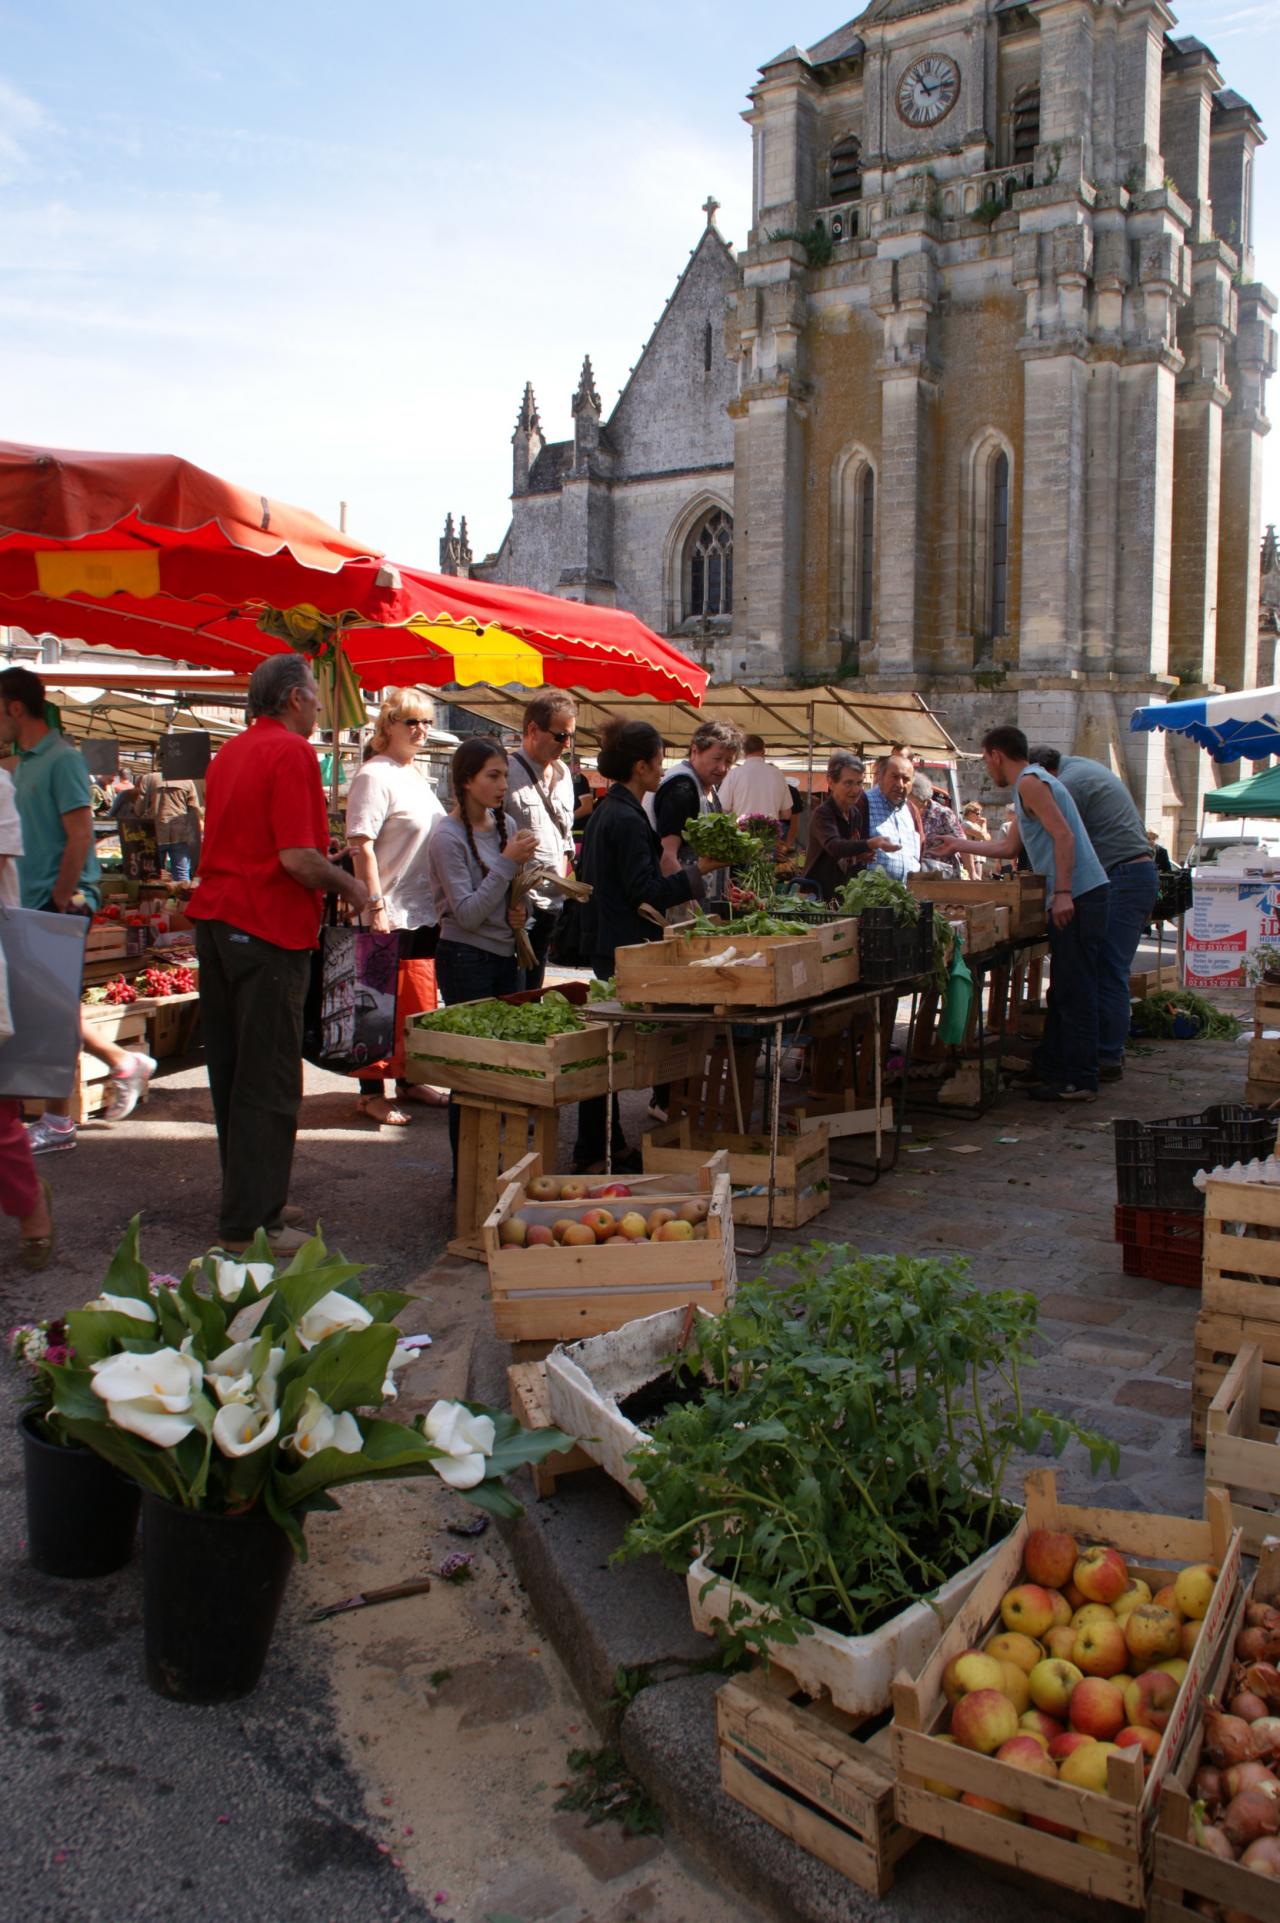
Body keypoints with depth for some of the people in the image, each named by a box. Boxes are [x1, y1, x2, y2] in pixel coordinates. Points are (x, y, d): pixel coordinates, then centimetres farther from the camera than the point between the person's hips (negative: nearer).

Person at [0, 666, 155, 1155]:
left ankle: (57, 1123, 7)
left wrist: (59, 901, -16)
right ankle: (123, 1063, 26)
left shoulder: (62, 759, -12)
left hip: (60, 904, -9)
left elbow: (80, 837, -17)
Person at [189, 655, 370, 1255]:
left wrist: (328, 873, 23)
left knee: (232, 1069, 15)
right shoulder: (291, 752, -13)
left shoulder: (230, 750, 16)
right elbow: (297, 857, -21)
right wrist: (348, 885, -4)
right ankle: (251, 1224, 1)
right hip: (267, 931, -9)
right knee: (268, 1084, -3)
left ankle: (252, 1199, 27)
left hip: (215, 918, 9)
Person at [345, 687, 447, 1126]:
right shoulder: (374, 776, -12)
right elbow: (361, 845, -19)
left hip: (425, 910, 9)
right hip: (391, 915, -9)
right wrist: (375, 904, -24)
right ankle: (370, 1093, 9)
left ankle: (410, 1081, 28)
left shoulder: (416, 775, 15)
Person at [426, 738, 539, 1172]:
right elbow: (468, 914, -17)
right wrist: (508, 862, -19)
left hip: (504, 955, 7)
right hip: (466, 959, -7)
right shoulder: (448, 837, -12)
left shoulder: (506, 825, 8)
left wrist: (518, 913, 2)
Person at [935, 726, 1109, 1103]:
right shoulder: (1031, 782, 23)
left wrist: (1063, 893, -25)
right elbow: (1009, 846, 31)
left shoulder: (1030, 782, -9)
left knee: (1075, 990, -8)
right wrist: (962, 846, 39)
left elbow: (1064, 835, -20)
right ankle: (1051, 1065, 26)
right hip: (1076, 897, 10)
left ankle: (1079, 1081, -6)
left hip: (1077, 897, -10)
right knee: (1063, 989, 16)